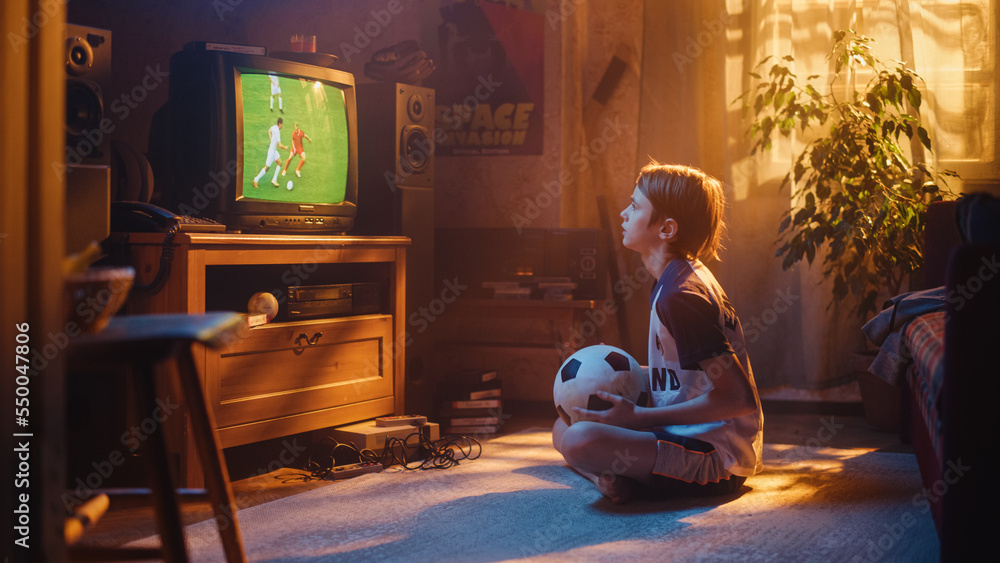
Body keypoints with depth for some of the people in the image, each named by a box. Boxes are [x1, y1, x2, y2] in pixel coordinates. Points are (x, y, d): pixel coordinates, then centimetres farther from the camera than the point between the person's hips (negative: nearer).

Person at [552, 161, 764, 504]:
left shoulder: (679, 296, -20)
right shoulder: (686, 276, 12)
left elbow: (739, 398, -24)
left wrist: (639, 417, -21)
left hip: (718, 459, -11)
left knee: (580, 440, -32)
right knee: (564, 427, 17)